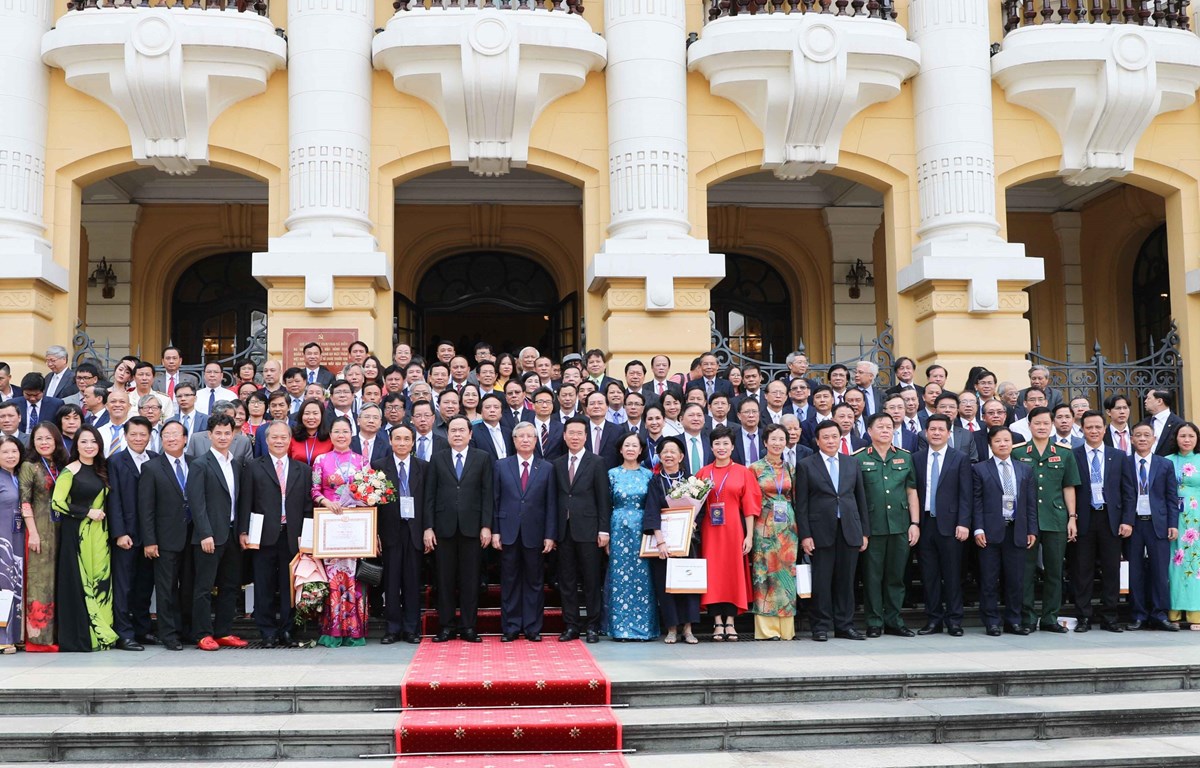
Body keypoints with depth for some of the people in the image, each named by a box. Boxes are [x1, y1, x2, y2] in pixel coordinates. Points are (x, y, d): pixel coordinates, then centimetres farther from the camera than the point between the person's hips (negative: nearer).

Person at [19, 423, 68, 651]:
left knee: (57, 580, 6)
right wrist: (33, 533, -14)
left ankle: (55, 633, 11)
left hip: (60, 529, 5)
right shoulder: (29, 466, -2)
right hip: (39, 529, -5)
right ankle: (38, 637, -2)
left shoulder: (62, 466, 12)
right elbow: (25, 502, -8)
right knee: (39, 580, -5)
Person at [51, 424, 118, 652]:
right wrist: (87, 512, -13)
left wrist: (101, 514, 5)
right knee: (79, 583, -4)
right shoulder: (70, 471, -5)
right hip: (77, 533, -6)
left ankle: (101, 633, 7)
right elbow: (57, 503, -12)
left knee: (101, 582, 3)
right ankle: (80, 637, 2)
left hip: (99, 534, 6)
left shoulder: (101, 470, 13)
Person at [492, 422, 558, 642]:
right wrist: (495, 531, -2)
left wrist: (550, 535, -3)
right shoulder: (501, 466, 7)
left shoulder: (547, 468, 6)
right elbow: (495, 501, 5)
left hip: (534, 534, 0)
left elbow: (551, 505, 3)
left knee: (534, 582, 5)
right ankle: (510, 628, 11)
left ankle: (533, 628, 12)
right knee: (510, 582, 4)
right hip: (509, 533, 0)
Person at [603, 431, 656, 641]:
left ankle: (643, 626, 6)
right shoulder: (612, 474, 4)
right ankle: (620, 627, 5)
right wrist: (605, 535, -1)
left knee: (642, 577, 0)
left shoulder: (648, 475, 6)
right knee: (619, 577, 0)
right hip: (619, 529, -1)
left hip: (642, 529, 1)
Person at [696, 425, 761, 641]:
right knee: (713, 572, -1)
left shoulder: (743, 472, 3)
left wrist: (749, 536, -6)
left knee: (734, 572, 1)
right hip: (710, 531, 1)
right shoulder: (703, 473, 8)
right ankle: (718, 623, 3)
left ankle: (730, 622, 6)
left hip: (734, 529, -1)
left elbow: (749, 506, 0)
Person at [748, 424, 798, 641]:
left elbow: (795, 499, 15)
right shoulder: (755, 468, 0)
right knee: (764, 573, -4)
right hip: (764, 527, -3)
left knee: (786, 573, 3)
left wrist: (797, 526, 5)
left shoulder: (790, 469, 11)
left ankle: (785, 627, 9)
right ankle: (766, 628, 0)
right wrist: (749, 533, -7)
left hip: (787, 527, 4)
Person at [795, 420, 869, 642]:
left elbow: (861, 499, 14)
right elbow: (801, 504, -1)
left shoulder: (852, 464, 13)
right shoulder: (806, 466, 3)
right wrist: (805, 535, -8)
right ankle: (821, 627, 8)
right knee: (821, 580, -1)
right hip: (821, 531, -3)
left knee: (846, 580, 5)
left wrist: (865, 532, 8)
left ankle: (844, 626, 13)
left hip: (849, 530, 3)